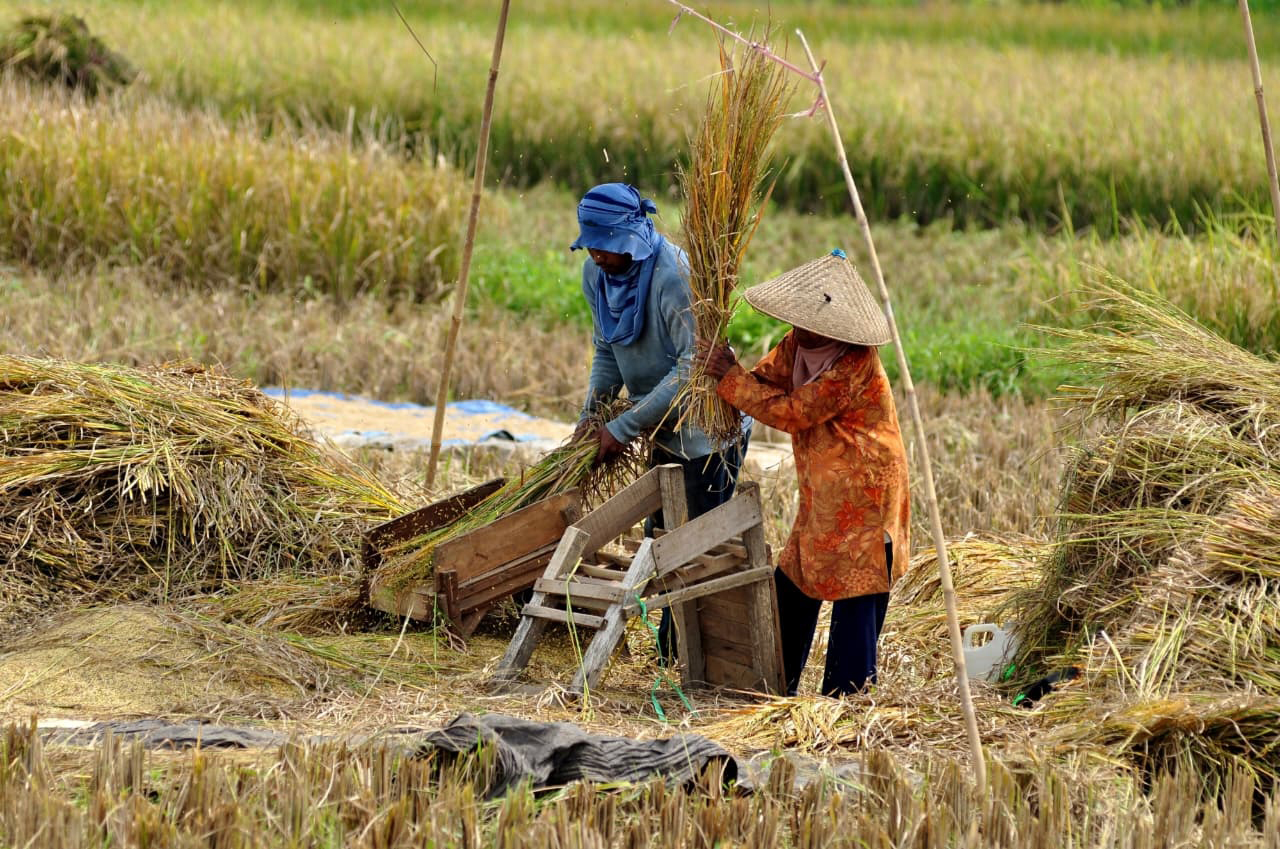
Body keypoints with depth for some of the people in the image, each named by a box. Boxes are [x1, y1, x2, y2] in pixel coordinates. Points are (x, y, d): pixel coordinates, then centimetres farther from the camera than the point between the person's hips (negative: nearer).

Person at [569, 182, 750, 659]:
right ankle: (671, 651, 26)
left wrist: (624, 428, -25)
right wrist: (591, 414, -4)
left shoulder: (674, 275, -27)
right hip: (663, 431, 9)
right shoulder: (596, 272, -2)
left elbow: (693, 368, -28)